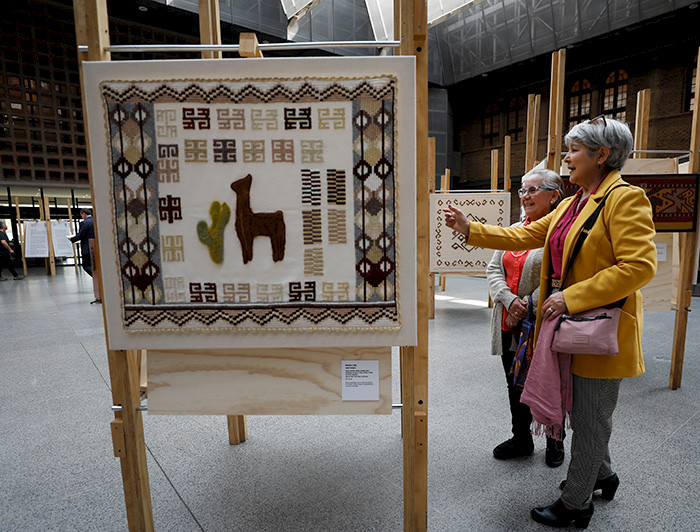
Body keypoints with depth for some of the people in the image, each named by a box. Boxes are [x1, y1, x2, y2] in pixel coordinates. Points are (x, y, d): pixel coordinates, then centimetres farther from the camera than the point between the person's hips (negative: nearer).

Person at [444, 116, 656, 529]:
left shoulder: (626, 198, -15)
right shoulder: (572, 204, 12)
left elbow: (639, 266, -23)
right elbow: (525, 235, 12)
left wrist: (572, 296, -24)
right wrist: (470, 229, 6)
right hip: (571, 325, 8)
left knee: (591, 419, 9)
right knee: (585, 412, 23)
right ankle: (602, 475, 47)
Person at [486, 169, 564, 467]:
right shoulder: (514, 230, 12)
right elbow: (494, 269, 5)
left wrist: (528, 307, -20)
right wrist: (510, 300, -11)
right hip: (509, 324, 6)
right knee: (515, 385, 17)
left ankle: (554, 442, 37)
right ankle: (521, 439, 37)